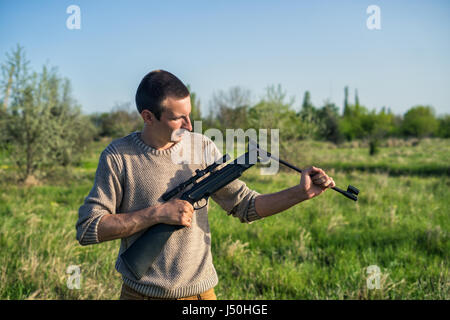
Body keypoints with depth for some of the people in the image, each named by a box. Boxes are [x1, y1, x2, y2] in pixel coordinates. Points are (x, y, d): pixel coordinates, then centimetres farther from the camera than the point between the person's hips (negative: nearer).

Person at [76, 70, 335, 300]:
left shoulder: (203, 148, -1)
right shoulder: (118, 157, -9)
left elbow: (244, 206, -1)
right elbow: (87, 229, -12)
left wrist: (302, 193, -13)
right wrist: (157, 213, -18)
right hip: (141, 293, -2)